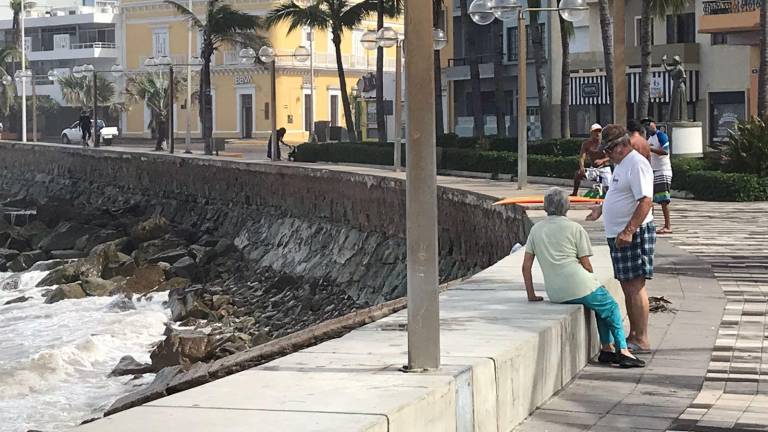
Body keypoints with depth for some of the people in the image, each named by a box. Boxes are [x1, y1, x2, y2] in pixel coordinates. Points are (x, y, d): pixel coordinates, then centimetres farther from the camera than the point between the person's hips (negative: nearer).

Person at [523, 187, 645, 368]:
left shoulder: (536, 229, 13)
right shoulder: (575, 229, 0)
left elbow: (526, 266, 11)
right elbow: (586, 265, -1)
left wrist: (531, 295, 15)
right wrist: (589, 283, 18)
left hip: (555, 294, 6)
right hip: (579, 286, -6)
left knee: (602, 307, 26)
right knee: (611, 308, 17)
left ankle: (607, 348, 21)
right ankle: (623, 351, 13)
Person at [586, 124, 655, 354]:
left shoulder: (637, 164, -16)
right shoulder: (622, 164, 17)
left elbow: (646, 200, -25)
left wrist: (628, 232, -30)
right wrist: (601, 209, 36)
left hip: (633, 234, -10)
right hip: (619, 235, 10)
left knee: (635, 286, -10)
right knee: (627, 287, 13)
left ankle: (641, 340, -8)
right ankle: (633, 335, 20)